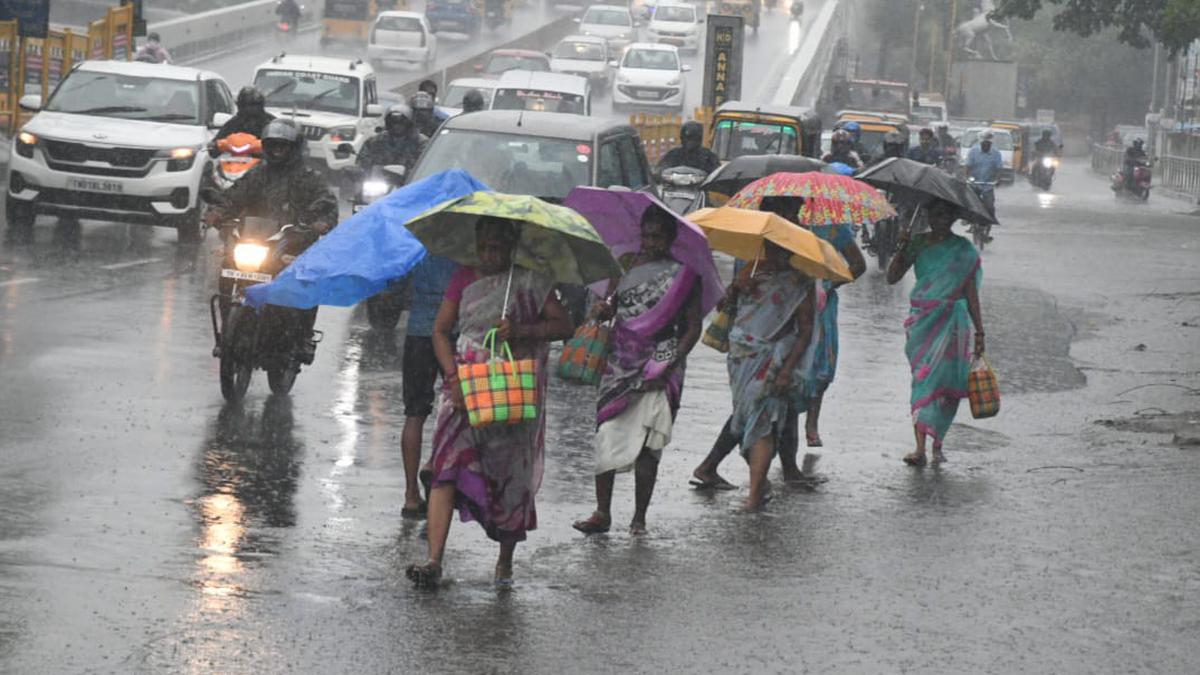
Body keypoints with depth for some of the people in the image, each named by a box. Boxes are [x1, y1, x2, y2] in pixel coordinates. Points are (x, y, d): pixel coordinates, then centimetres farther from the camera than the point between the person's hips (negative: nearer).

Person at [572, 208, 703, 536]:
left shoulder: (683, 275, 2)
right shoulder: (626, 265, 11)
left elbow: (693, 327, 2)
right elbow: (608, 307, 12)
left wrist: (672, 362, -11)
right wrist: (602, 310, -13)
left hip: (658, 366, -3)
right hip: (621, 362, 3)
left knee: (647, 444, -5)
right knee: (607, 435, -5)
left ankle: (639, 517, 3)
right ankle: (602, 513, -1)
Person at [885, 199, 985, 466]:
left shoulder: (963, 250, 3)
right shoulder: (918, 243, 9)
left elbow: (971, 292, 3)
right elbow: (892, 277, 5)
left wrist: (979, 330, 0)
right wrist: (903, 248, -9)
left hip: (951, 321, -2)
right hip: (921, 321, 2)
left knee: (943, 381, -6)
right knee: (923, 377, -5)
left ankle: (936, 445, 5)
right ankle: (921, 446, -11)